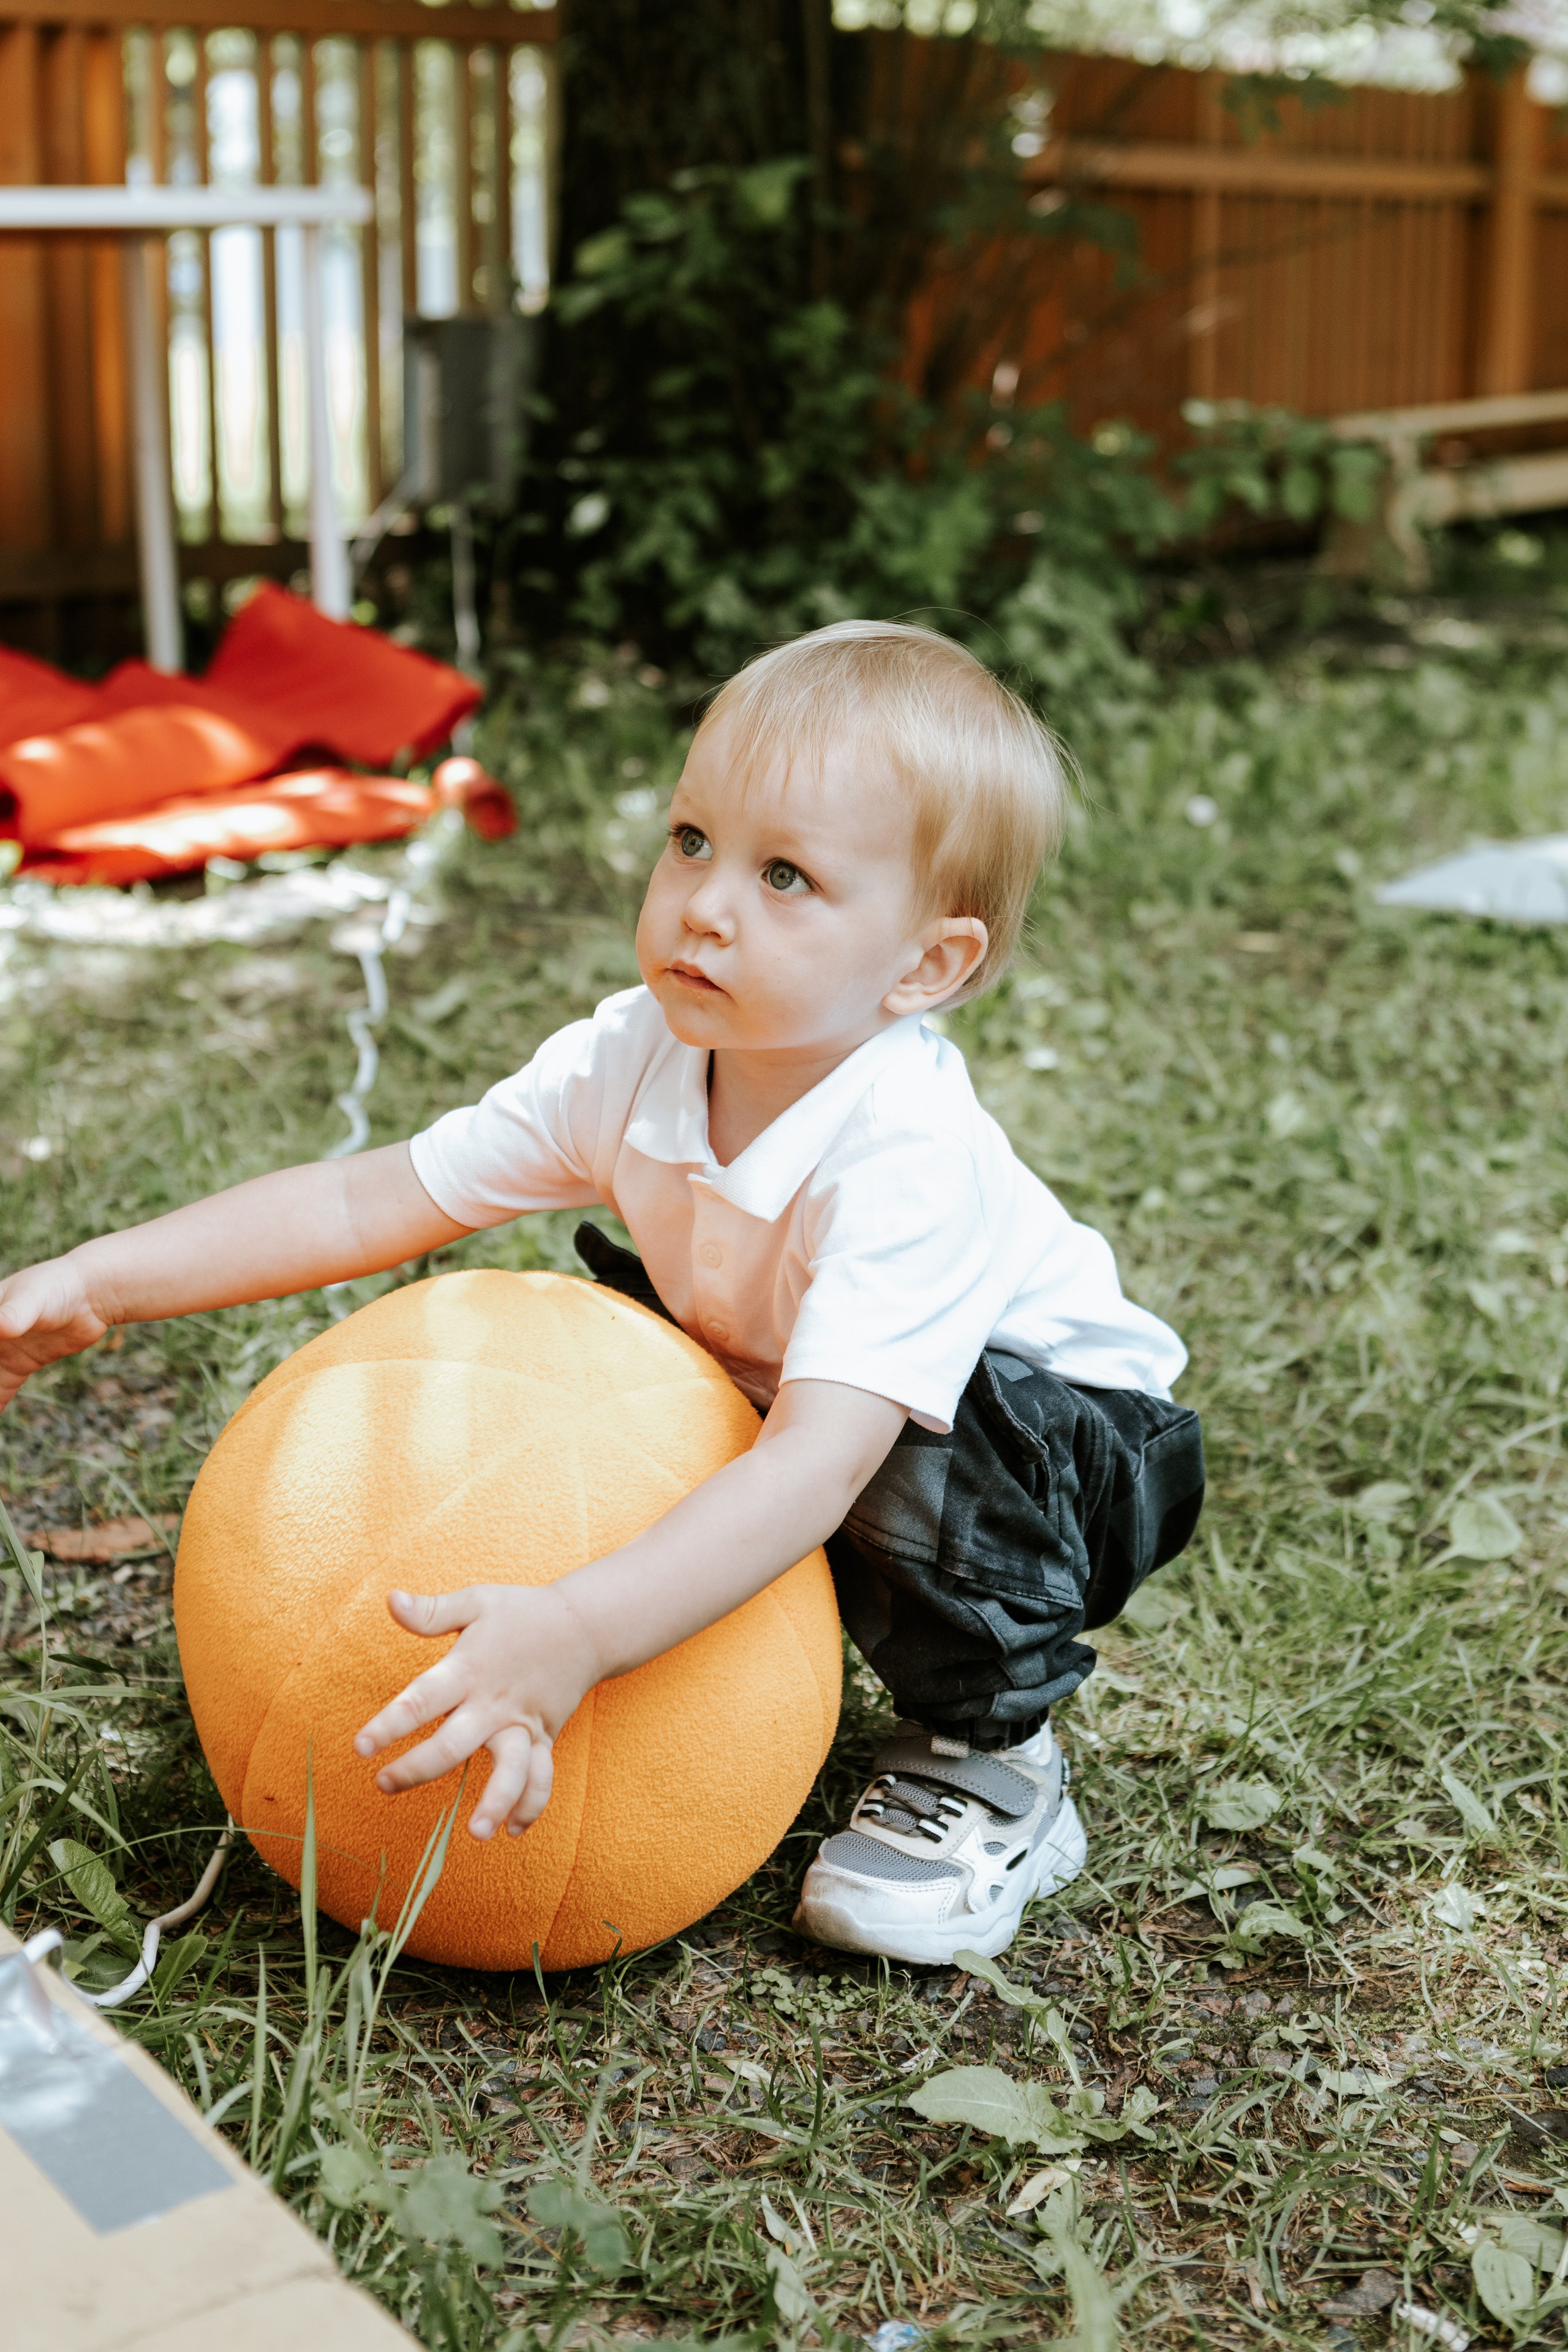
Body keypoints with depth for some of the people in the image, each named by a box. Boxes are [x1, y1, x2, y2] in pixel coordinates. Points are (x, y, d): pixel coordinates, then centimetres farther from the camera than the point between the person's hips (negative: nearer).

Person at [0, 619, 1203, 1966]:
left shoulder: (908, 1158, -38)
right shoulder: (635, 1061, -19)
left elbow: (819, 1464, -49)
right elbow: (364, 1204, -14)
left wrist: (575, 1635, -60)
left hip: (1070, 1451, -6)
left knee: (929, 1441, -36)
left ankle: (994, 1771, -11)